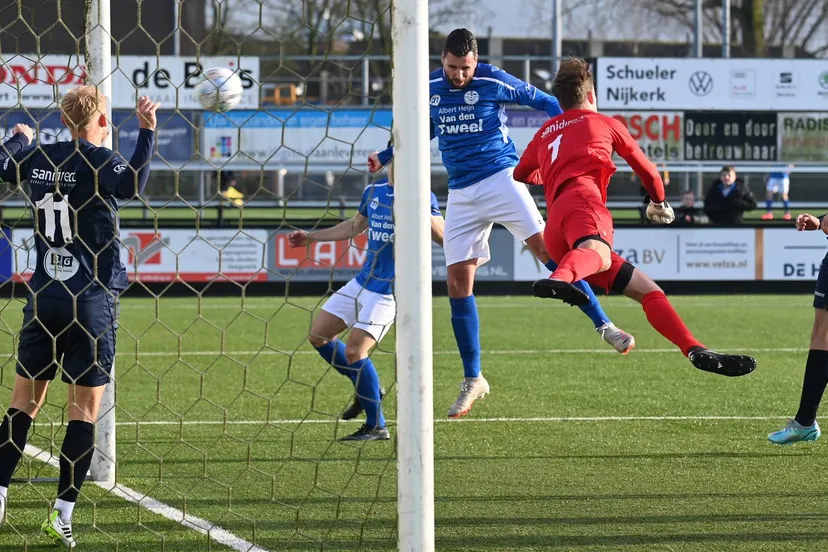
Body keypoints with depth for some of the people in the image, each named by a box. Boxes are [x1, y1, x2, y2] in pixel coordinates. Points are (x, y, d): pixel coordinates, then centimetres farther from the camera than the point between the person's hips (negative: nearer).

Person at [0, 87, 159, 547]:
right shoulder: (102, 161, -10)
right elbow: (133, 184, -31)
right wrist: (147, 132, -24)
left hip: (44, 297, 5)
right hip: (92, 301, -5)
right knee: (85, 406, 1)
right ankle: (63, 514, -4)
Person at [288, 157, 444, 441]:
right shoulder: (374, 191, 9)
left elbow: (442, 236, -24)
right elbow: (355, 227, 26)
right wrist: (311, 237, 26)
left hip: (390, 291, -8)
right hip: (362, 282, 8)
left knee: (354, 352, -15)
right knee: (319, 335, 8)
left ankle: (376, 426, -2)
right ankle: (368, 390, 22)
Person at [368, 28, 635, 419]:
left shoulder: (494, 81, -8)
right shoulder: (430, 88, 6)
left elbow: (543, 102, 1)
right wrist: (386, 157, 23)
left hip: (500, 177, -4)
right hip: (460, 193, 4)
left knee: (546, 247, -21)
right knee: (458, 282, -1)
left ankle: (604, 326, -17)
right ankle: (473, 380, 8)